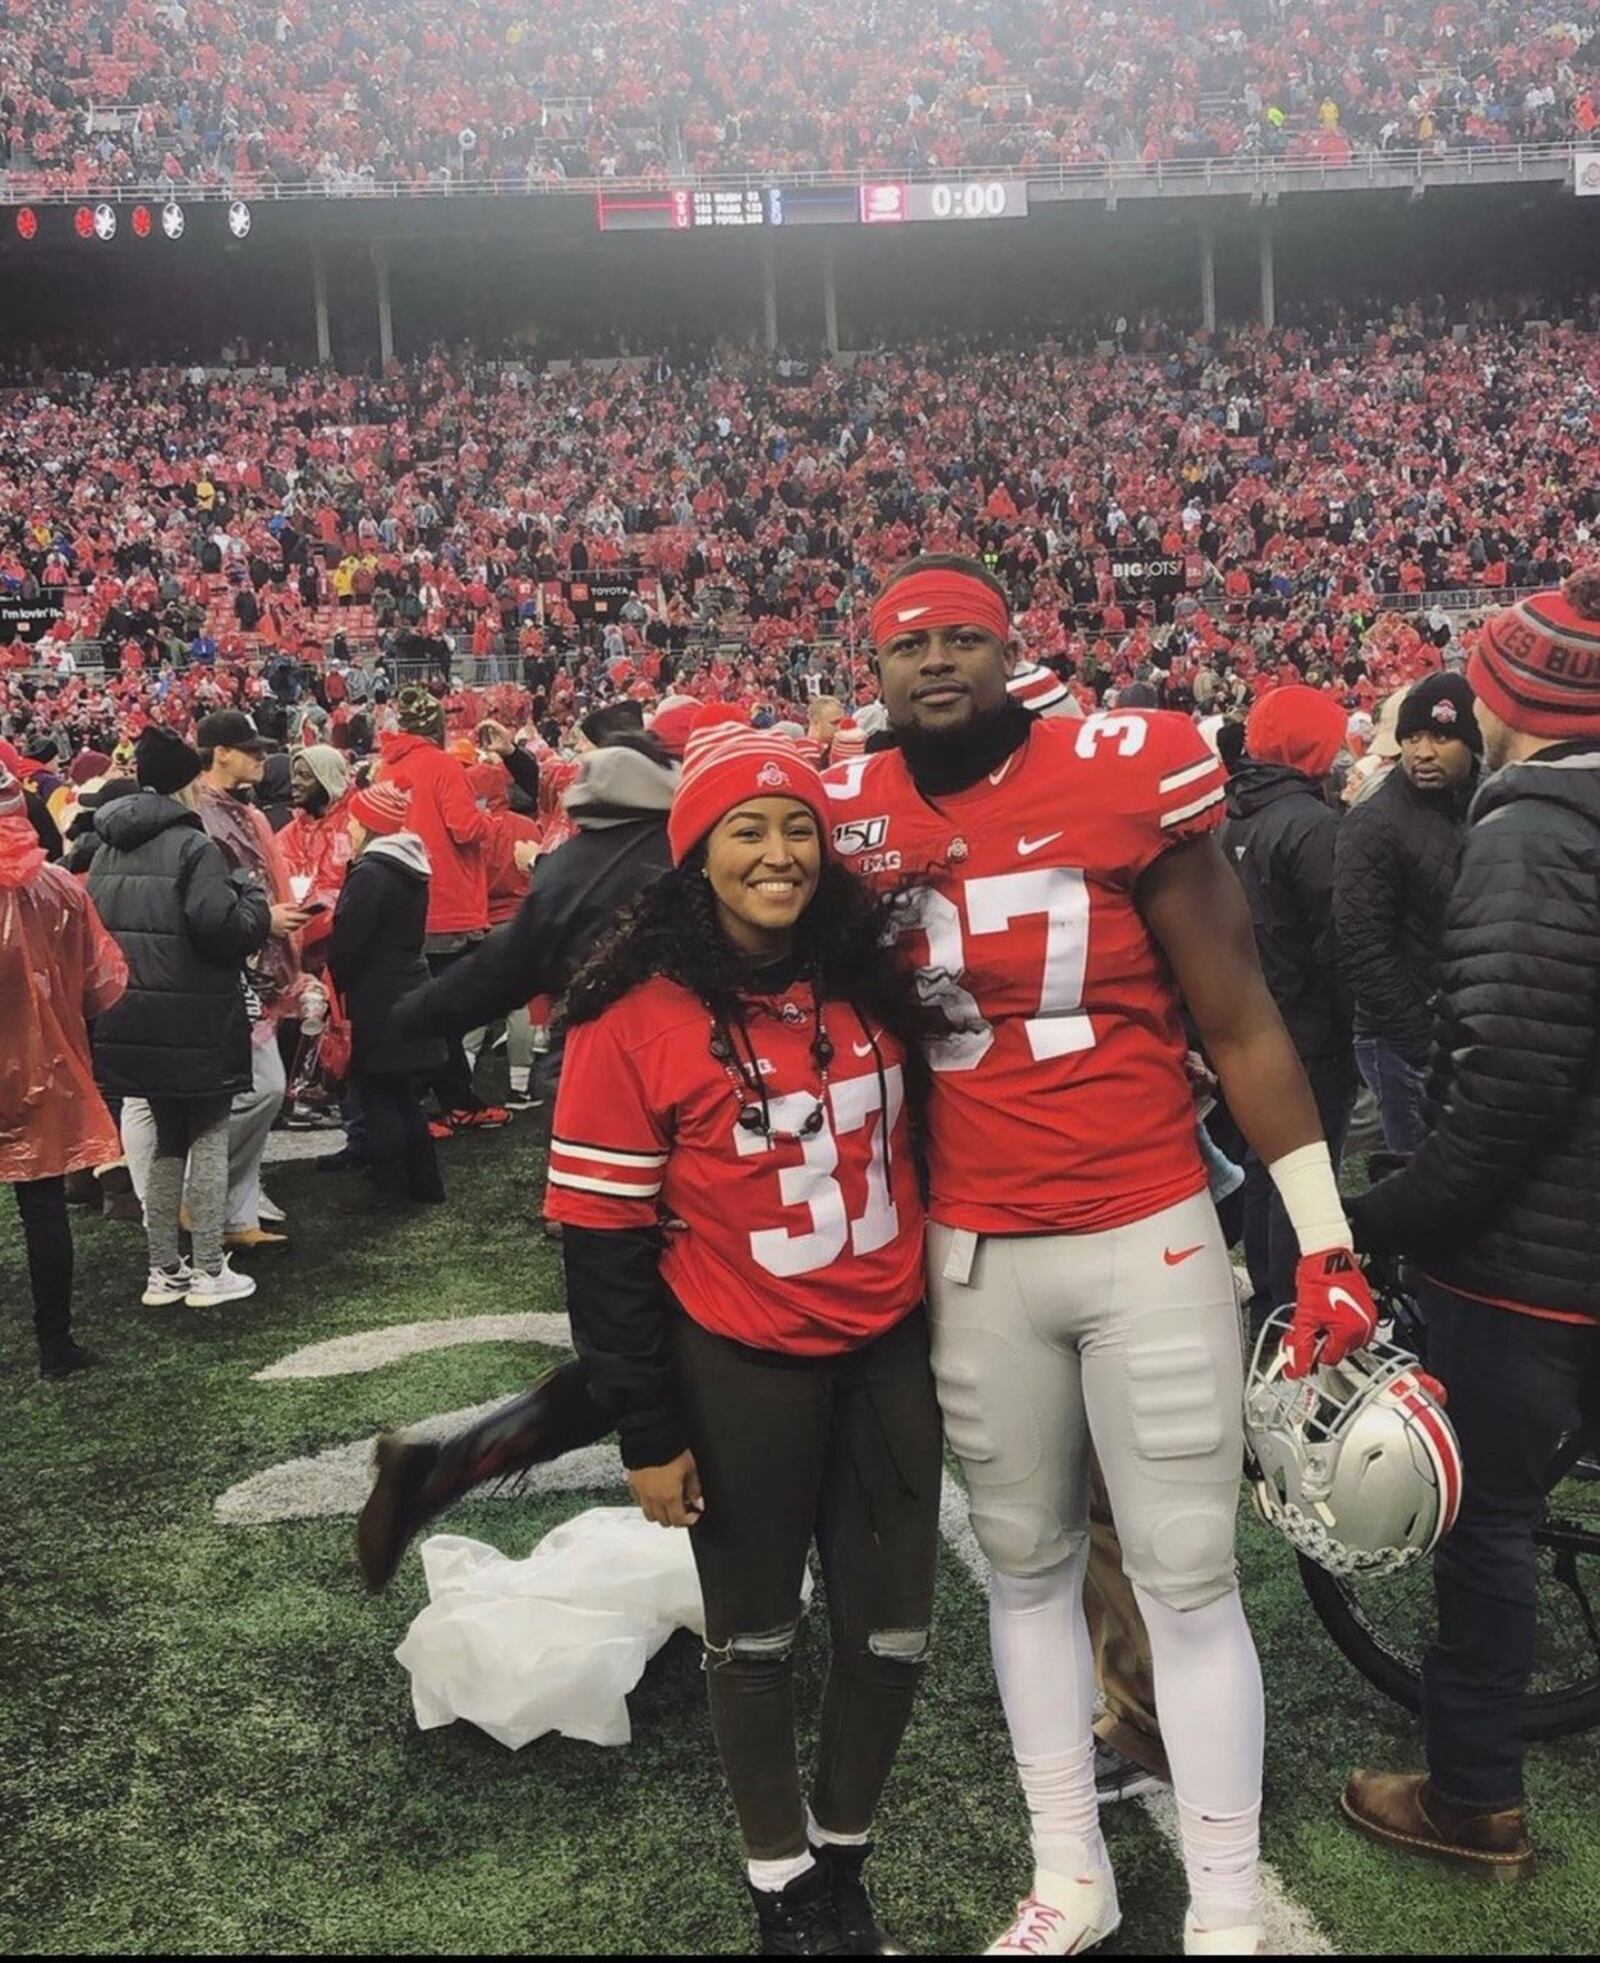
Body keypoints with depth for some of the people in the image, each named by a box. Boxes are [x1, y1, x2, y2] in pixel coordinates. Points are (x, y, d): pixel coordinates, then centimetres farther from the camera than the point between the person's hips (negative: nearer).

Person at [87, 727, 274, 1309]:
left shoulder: (109, 847, 9)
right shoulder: (194, 845, -14)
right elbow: (221, 928, -22)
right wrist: (257, 905, -4)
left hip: (132, 1016, 7)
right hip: (194, 1019, -7)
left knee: (167, 1137, 17)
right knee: (209, 1136, 5)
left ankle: (163, 1271, 21)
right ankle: (209, 1271, 8)